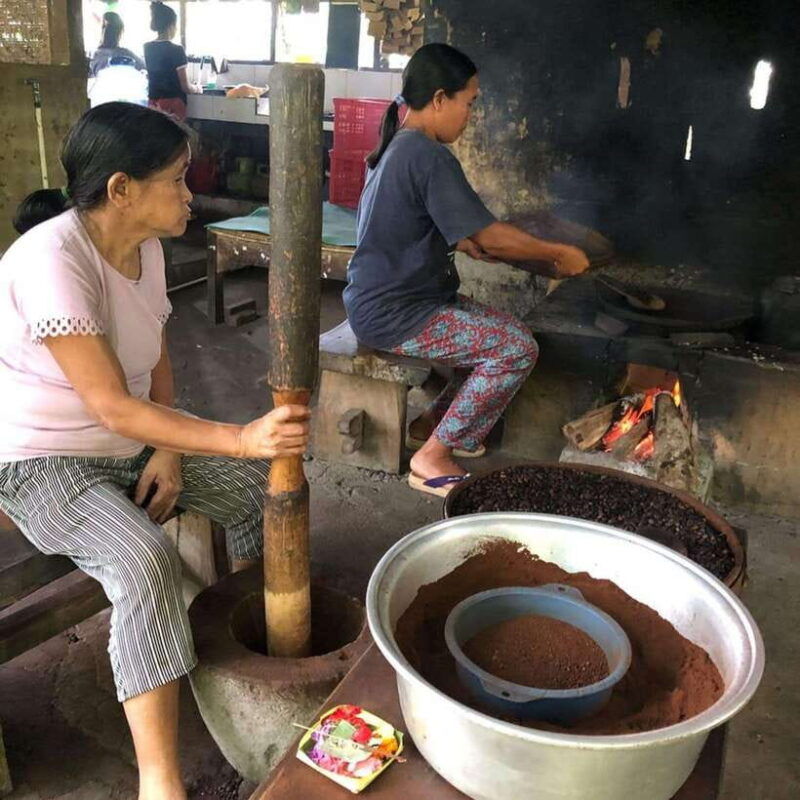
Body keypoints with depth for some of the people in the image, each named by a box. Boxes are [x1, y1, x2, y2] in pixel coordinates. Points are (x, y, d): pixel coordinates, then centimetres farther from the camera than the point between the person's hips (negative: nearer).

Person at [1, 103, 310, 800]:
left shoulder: (144, 246, -3)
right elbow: (112, 406, -33)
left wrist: (168, 450, -7)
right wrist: (241, 439, -39)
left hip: (131, 437, 8)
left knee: (264, 484, 2)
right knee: (146, 561, -31)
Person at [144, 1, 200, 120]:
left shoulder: (147, 48, 6)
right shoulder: (176, 50, -12)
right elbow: (185, 87, -10)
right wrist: (197, 89, 12)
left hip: (153, 104, 6)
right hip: (172, 105, -6)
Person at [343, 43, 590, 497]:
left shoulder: (400, 147, 14)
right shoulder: (429, 156, -18)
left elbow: (457, 237, 17)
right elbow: (489, 237, -19)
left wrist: (541, 261, 11)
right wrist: (558, 254, -4)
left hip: (385, 302, 10)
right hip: (395, 315, -10)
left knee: (506, 335, 12)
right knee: (517, 347, -14)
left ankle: (435, 421, 18)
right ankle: (433, 457, -6)